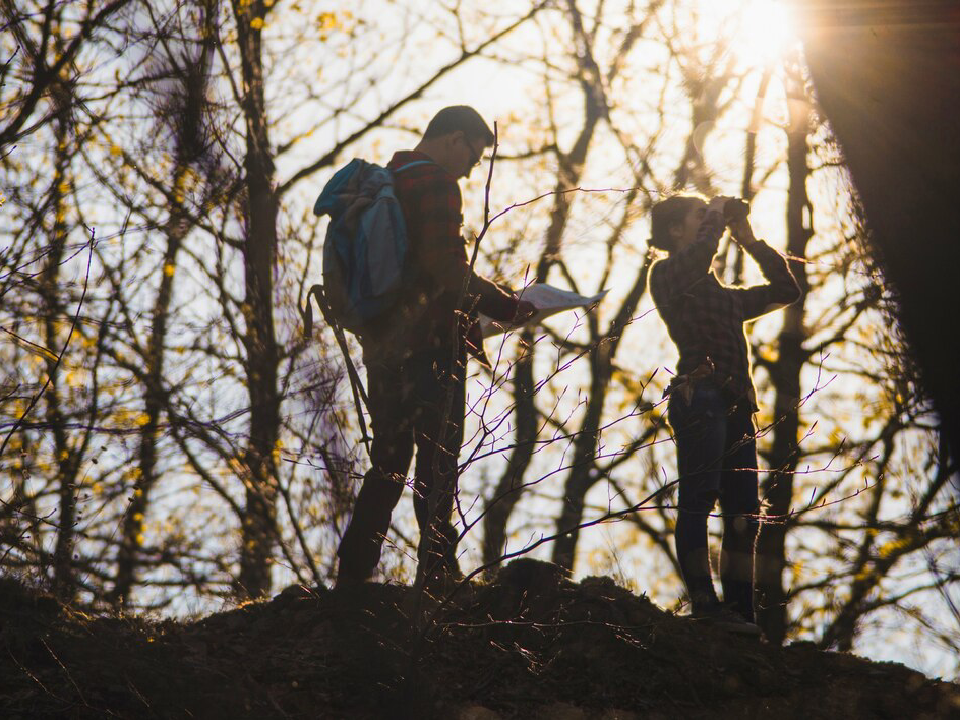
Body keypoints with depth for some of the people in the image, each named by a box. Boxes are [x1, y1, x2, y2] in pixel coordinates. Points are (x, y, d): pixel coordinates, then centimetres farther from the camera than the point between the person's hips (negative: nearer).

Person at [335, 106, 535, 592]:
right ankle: (437, 575, -4)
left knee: (387, 465, 14)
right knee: (437, 464, -4)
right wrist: (506, 306, -7)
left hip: (382, 345, 8)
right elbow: (447, 270, -19)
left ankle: (352, 576, 11)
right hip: (429, 345, -8)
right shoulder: (436, 183, -10)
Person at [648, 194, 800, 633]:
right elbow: (698, 255, -13)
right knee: (698, 499, -16)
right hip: (701, 395, -8)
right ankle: (705, 603, -23)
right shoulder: (668, 273, 11)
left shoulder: (722, 295, 32)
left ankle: (738, 612, 1)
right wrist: (716, 215, 5)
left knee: (743, 514, 1)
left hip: (735, 407, 8)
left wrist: (750, 240, 29)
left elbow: (785, 290, 34)